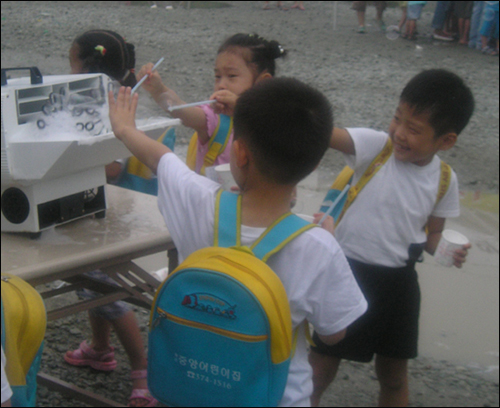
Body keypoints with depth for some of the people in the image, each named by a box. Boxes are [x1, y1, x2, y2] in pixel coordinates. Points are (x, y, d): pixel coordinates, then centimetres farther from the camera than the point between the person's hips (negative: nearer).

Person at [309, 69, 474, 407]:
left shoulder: (444, 180, -4)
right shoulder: (376, 146, -15)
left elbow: (432, 234, 9)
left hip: (397, 282, 3)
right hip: (348, 272, -3)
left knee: (394, 374, 19)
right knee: (321, 370, 6)